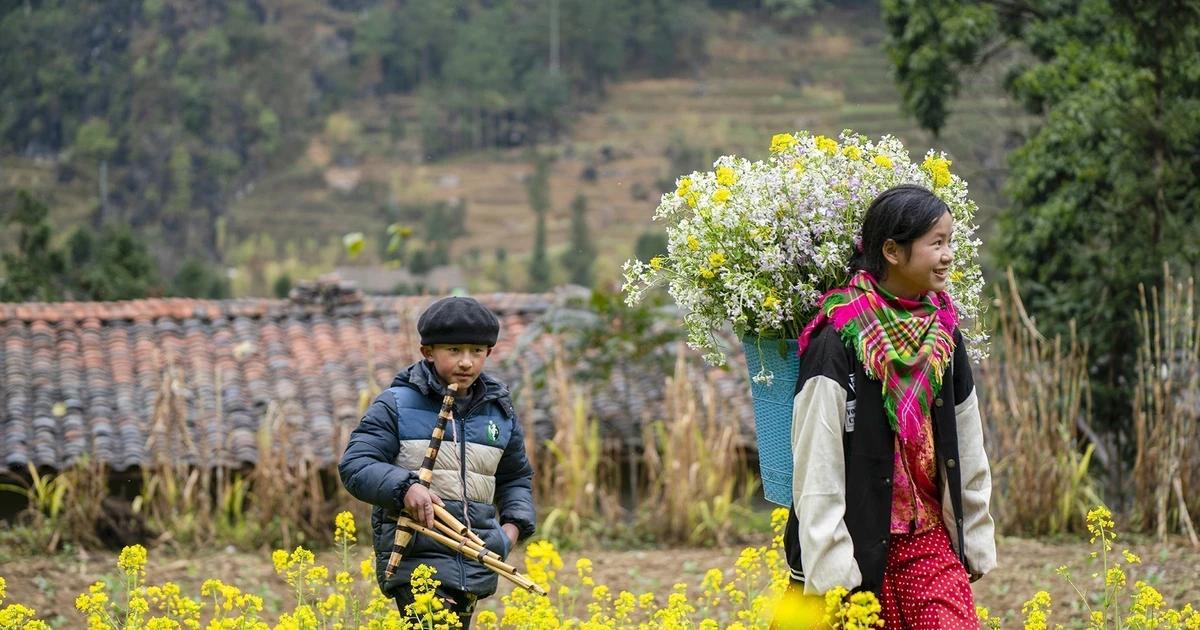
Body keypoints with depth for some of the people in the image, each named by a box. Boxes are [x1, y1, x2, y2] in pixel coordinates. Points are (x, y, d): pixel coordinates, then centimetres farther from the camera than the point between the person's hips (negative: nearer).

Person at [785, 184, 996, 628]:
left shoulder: (942, 332, 7)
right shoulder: (839, 338, -13)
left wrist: (976, 541, 15)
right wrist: (829, 567, -16)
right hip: (863, 540, -5)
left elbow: (967, 447, 14)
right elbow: (816, 457, -14)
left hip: (931, 539, 5)